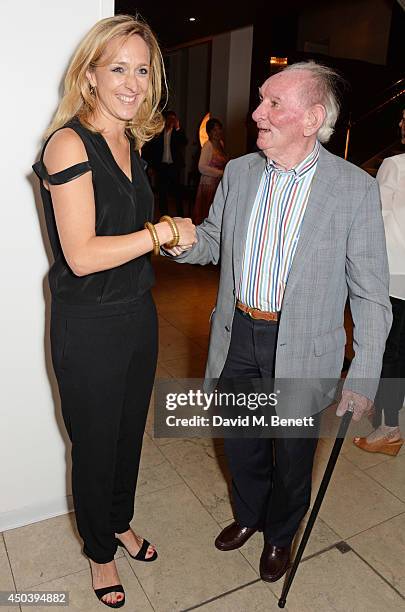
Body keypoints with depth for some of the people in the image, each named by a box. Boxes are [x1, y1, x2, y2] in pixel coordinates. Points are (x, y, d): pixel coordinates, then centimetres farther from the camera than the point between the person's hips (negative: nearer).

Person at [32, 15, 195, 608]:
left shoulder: (129, 142, 8)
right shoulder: (70, 142, -16)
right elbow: (81, 255, -23)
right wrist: (163, 231, -18)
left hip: (138, 314, 7)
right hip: (89, 327, -7)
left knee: (130, 433, 23)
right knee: (95, 445, 14)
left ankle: (120, 523, 51)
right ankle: (100, 551, 42)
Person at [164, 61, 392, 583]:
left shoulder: (355, 188, -13)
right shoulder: (238, 172, 0)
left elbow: (370, 293, -10)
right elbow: (213, 243, 11)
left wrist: (363, 378, -11)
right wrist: (182, 242, -13)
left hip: (301, 350, -3)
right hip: (237, 338, 4)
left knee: (291, 455, 17)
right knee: (240, 444, 22)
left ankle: (280, 535, 48)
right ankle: (248, 514, 53)